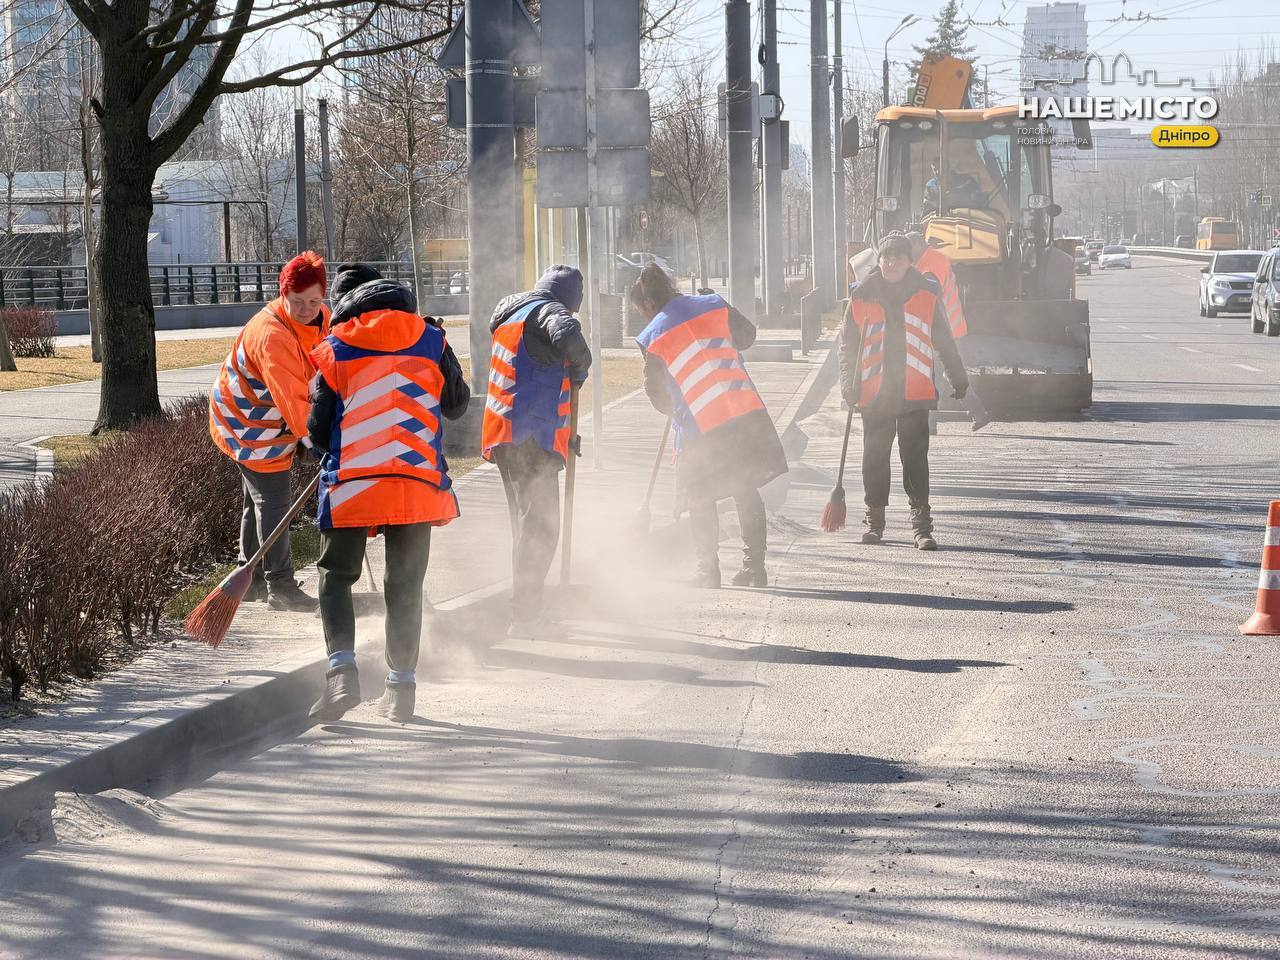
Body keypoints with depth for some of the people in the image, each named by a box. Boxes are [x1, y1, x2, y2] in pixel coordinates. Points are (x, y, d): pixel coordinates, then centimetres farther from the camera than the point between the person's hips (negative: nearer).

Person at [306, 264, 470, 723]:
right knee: (405, 584, 13)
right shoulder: (430, 340, 6)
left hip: (351, 483, -2)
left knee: (336, 577, 10)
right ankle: (401, 686, 13)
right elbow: (457, 405, 17)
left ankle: (341, 668, -10)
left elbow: (318, 430, 3)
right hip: (418, 483, 2)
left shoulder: (336, 349, 1)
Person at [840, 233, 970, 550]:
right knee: (875, 456, 7)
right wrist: (849, 384, 1)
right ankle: (874, 518, 18)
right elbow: (848, 344, 9)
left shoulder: (927, 295, 5)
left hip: (915, 392, -1)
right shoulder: (861, 297, 5)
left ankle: (921, 523, -3)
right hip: (874, 391, 1)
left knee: (915, 456, -4)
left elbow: (944, 341, 13)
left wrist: (958, 378, 17)